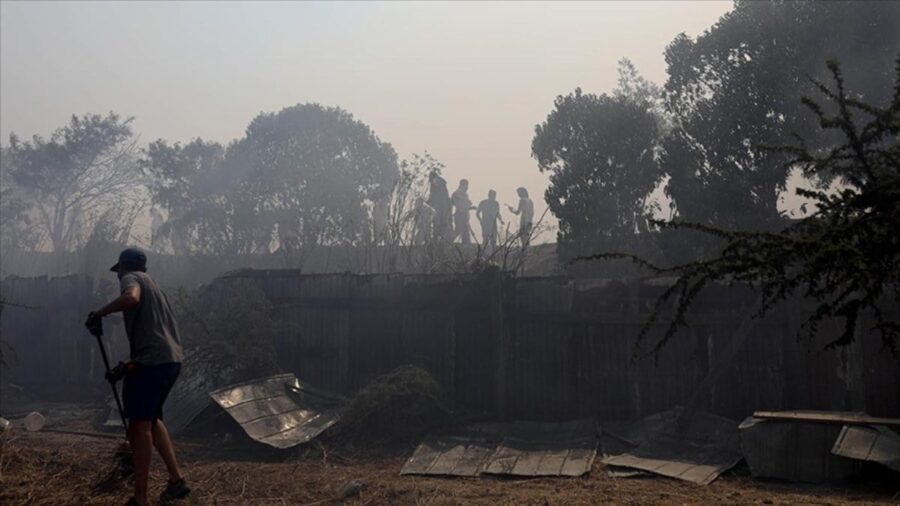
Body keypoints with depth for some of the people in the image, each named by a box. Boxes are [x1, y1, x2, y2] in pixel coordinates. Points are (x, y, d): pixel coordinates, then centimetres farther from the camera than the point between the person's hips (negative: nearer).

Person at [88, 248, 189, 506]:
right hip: (171, 359, 9)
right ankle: (176, 480, 22)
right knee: (151, 419, 22)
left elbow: (131, 298, -25)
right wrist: (128, 365, 31)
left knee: (139, 424, -3)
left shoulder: (132, 278, 1)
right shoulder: (152, 285, 28)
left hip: (152, 361, -9)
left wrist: (100, 312, -10)